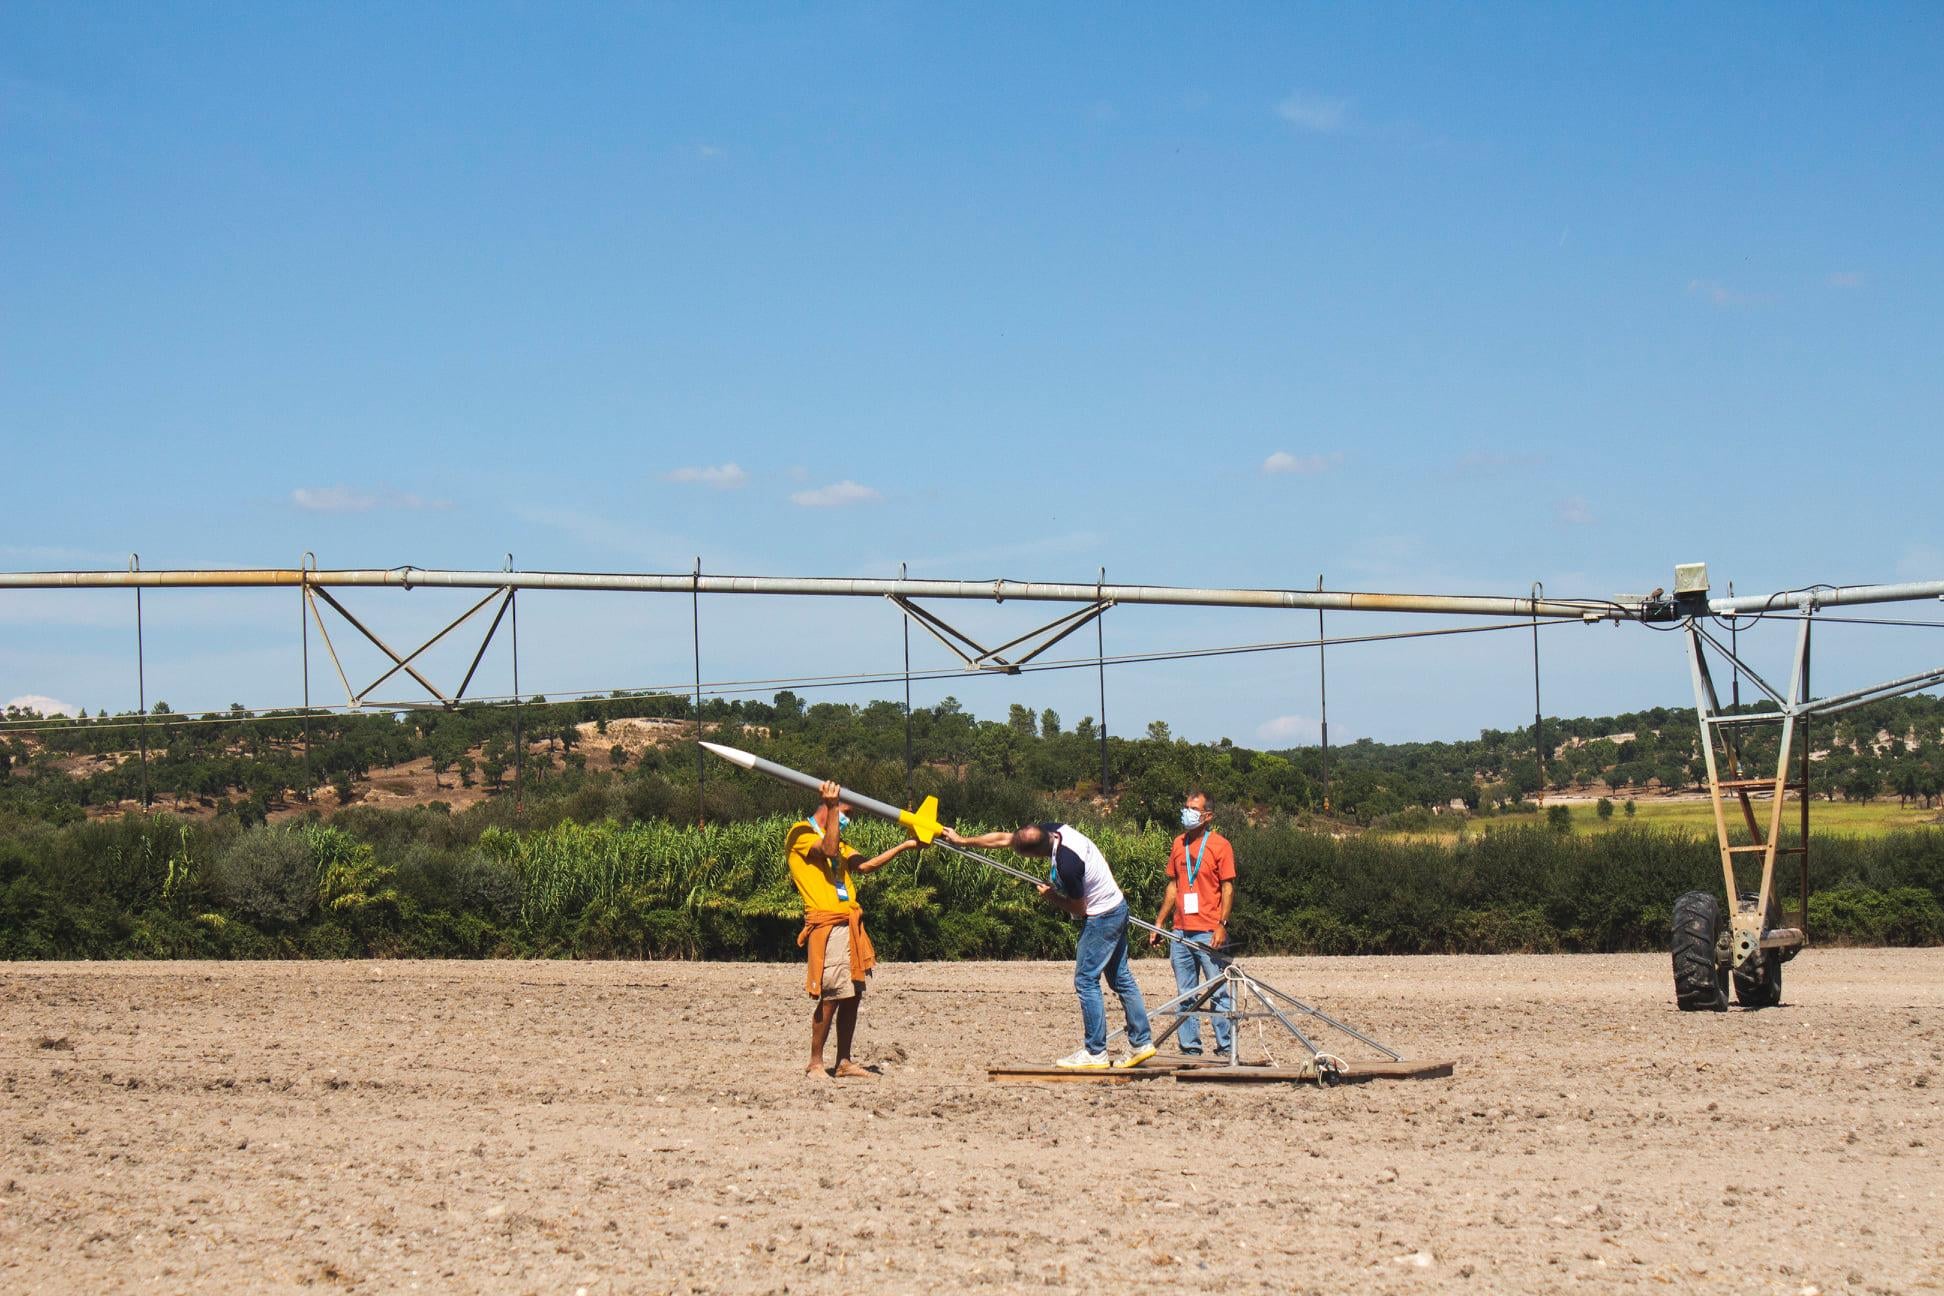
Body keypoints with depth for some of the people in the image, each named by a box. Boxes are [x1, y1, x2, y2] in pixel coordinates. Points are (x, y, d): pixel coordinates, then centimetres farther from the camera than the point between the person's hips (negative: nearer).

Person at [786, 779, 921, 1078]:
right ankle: (815, 1063, -4)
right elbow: (828, 850, -20)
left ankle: (844, 1062, 11)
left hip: (850, 925, 9)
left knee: (852, 995, 6)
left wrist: (904, 846, 10)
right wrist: (833, 807, -16)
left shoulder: (838, 843, 25)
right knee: (831, 996, -11)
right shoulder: (800, 833, -1)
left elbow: (864, 864, 14)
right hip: (827, 925, -9)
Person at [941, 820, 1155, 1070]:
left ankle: (1095, 1053, 1)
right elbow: (1003, 839, 5)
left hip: (1101, 917, -9)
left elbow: (1079, 909, -18)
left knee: (1086, 981, -3)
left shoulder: (1066, 865, -32)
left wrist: (1051, 897, -2)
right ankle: (1141, 1042, 20)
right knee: (1121, 978, 14)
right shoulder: (1054, 830, -7)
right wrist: (962, 841, 11)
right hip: (1117, 908, 9)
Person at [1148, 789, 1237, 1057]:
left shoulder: (1220, 845, -3)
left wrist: (1222, 925, -15)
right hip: (1180, 932, 6)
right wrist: (1159, 923, 16)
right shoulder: (1179, 844, 13)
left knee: (1219, 994, -4)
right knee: (1185, 995, 7)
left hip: (1209, 933, -6)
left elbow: (1228, 888, -6)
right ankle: (1190, 1049, 12)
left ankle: (1226, 1048, -1)